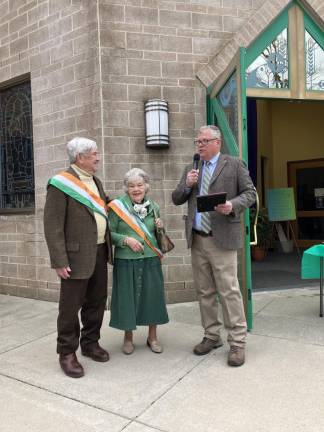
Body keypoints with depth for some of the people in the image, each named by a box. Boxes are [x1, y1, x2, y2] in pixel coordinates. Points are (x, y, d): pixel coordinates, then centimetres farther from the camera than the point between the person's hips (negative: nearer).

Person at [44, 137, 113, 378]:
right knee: (71, 307, 5)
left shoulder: (96, 182, 13)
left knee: (97, 302, 16)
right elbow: (52, 225, -14)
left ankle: (90, 343, 34)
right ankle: (67, 353, 22)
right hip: (77, 255, -7)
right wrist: (60, 261, -17)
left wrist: (109, 246, 14)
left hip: (99, 253, 8)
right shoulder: (61, 184, -11)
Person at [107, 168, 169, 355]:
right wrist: (127, 240, -18)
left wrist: (160, 228, -5)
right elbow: (110, 234, -4)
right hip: (126, 261, -3)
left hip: (151, 260, 3)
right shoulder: (117, 206, -5)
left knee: (152, 297, 9)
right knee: (127, 298, 6)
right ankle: (128, 338, 26)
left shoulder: (153, 206, 7)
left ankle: (153, 337, 28)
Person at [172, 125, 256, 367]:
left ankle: (237, 342, 9)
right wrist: (186, 185, -5)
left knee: (229, 291, -4)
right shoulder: (191, 169, 16)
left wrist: (233, 205, -19)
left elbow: (250, 193, 0)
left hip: (222, 238, -5)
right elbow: (176, 200, 15)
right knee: (205, 292, 12)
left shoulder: (234, 164, 3)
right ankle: (212, 336, 26)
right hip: (197, 240, 5)